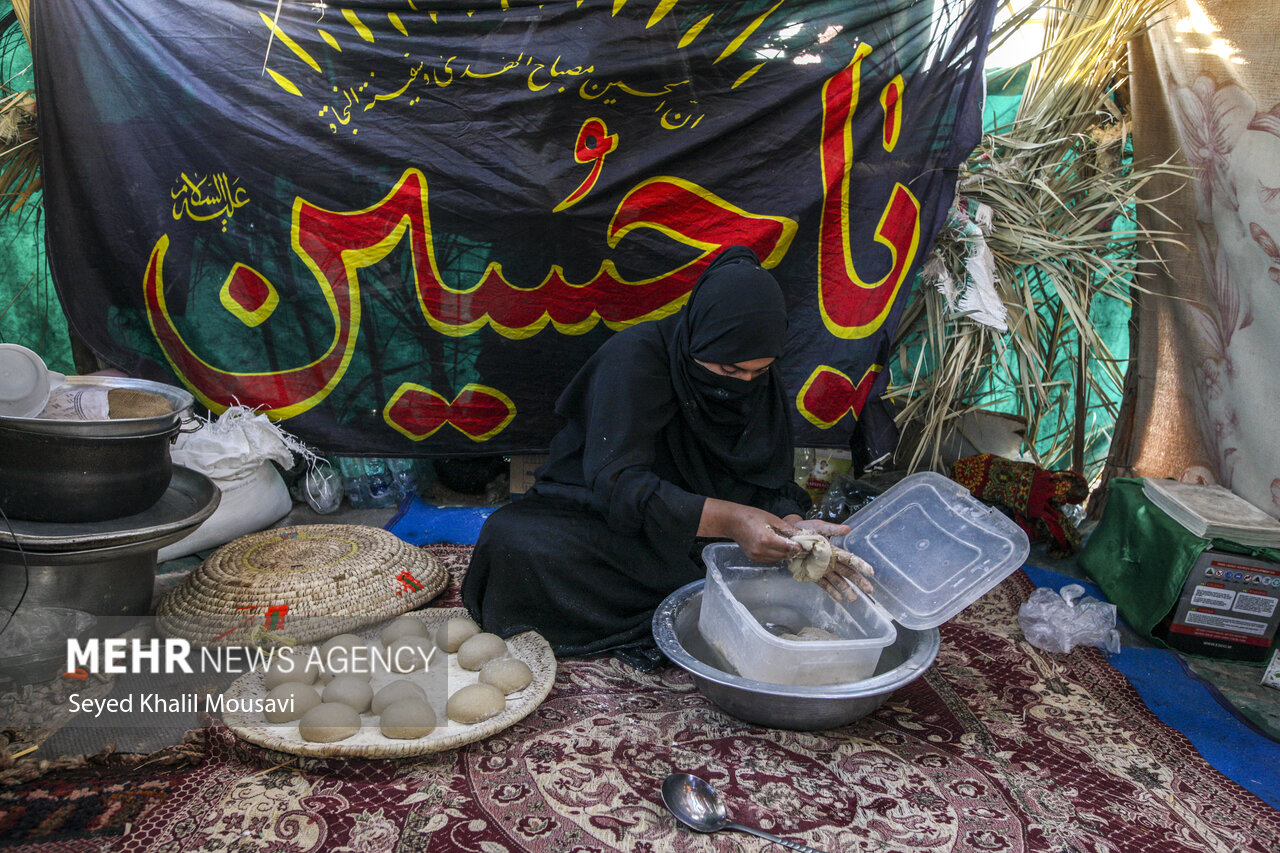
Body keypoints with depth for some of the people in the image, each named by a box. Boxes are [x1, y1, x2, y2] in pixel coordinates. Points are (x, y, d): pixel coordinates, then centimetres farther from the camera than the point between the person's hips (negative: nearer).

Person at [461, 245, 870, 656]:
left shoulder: (762, 379, -5)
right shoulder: (636, 356, -21)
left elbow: (773, 486, -6)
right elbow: (617, 481, -30)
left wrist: (792, 528, -30)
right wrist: (727, 519, -42)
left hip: (695, 530, 4)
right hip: (595, 512, -3)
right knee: (512, 542, -34)